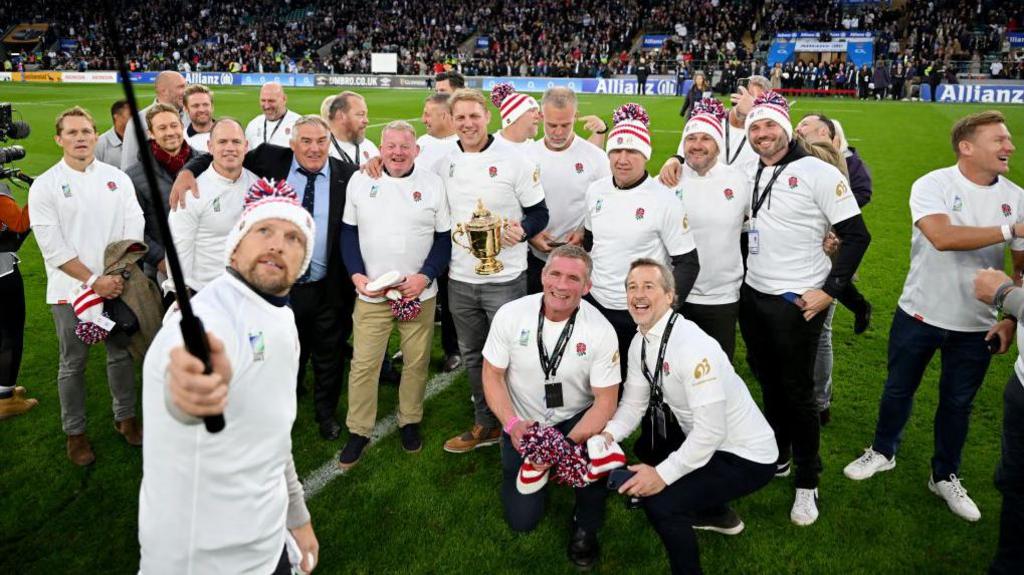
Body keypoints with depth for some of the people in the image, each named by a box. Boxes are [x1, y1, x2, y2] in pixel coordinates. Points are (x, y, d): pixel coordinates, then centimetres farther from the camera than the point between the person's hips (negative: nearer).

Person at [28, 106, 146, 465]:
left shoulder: (117, 178, 4)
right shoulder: (45, 186, -4)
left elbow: (133, 228, 0)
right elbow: (53, 247, -10)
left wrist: (119, 273, -12)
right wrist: (93, 280, -16)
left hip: (117, 284, 2)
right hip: (71, 290, -2)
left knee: (121, 354, 11)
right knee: (73, 364, 7)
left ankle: (125, 417, 29)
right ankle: (75, 432, 21)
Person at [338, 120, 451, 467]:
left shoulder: (433, 184, 1)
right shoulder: (360, 181, 4)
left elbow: (444, 238, 2)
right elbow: (348, 232, 7)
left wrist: (425, 277, -12)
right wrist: (357, 275, -7)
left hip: (420, 293, 0)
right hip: (371, 294, 0)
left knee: (417, 362, 9)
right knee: (363, 364, 3)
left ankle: (410, 422, 30)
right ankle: (358, 431, 19)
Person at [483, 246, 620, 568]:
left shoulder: (601, 331, -19)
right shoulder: (511, 315, -17)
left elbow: (605, 401, -17)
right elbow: (492, 375, -7)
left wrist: (568, 443, -31)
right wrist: (512, 424, -22)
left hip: (575, 420, -1)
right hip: (524, 425, 1)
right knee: (522, 520, -4)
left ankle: (586, 526, -3)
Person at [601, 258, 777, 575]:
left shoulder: (693, 346, -30)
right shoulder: (640, 342, -3)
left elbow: (710, 431, -31)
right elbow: (634, 401, 2)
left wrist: (663, 474, -28)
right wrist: (609, 434, -16)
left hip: (745, 457, -9)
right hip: (700, 441, 9)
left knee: (660, 501, -23)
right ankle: (717, 512, 36)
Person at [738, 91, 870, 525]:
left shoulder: (818, 172, -12)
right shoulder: (751, 172, 5)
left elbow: (857, 236, -11)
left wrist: (830, 290, -15)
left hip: (797, 302, -6)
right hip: (752, 296, 6)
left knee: (797, 391, 3)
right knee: (768, 382, 19)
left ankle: (807, 484, 19)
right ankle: (777, 457, 38)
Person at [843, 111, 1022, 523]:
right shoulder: (932, 185, -14)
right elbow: (943, 237, -32)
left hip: (977, 325, 3)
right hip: (920, 315, -2)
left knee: (958, 402, 16)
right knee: (898, 390, 15)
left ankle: (945, 476, 35)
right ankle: (883, 452, 39)